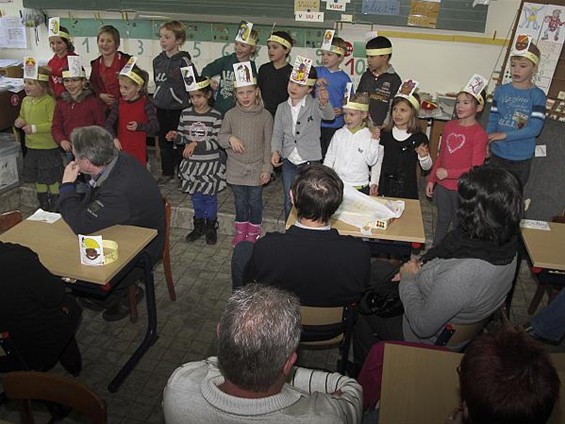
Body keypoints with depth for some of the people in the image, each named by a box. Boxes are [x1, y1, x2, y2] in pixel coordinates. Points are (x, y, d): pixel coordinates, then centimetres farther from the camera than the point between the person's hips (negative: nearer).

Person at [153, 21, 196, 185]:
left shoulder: (184, 60, -11)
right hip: (161, 108, 6)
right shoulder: (158, 60, 8)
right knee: (164, 141, 13)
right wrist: (157, 98, 19)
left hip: (178, 108, -6)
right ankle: (167, 173, 26)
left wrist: (189, 105, -8)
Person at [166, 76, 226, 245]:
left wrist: (196, 144, -23)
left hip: (211, 164, -3)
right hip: (192, 164, 3)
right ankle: (199, 226, 33)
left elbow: (216, 141, -15)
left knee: (210, 197, 9)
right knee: (196, 197, 15)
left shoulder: (215, 116, -10)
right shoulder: (185, 114, 0)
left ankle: (211, 227, 27)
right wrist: (175, 136, -14)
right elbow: (182, 137, 8)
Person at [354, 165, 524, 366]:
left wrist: (408, 278, -16)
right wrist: (421, 264, -8)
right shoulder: (506, 244, -19)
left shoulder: (459, 275, -44)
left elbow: (422, 327, -29)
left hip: (434, 339, -7)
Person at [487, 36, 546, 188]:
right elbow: (492, 120, 2)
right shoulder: (501, 90, 1)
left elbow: (535, 128, -15)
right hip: (497, 154, 2)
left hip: (521, 158, -2)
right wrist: (487, 142, -11)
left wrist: (505, 135, -21)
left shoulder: (537, 95, -8)